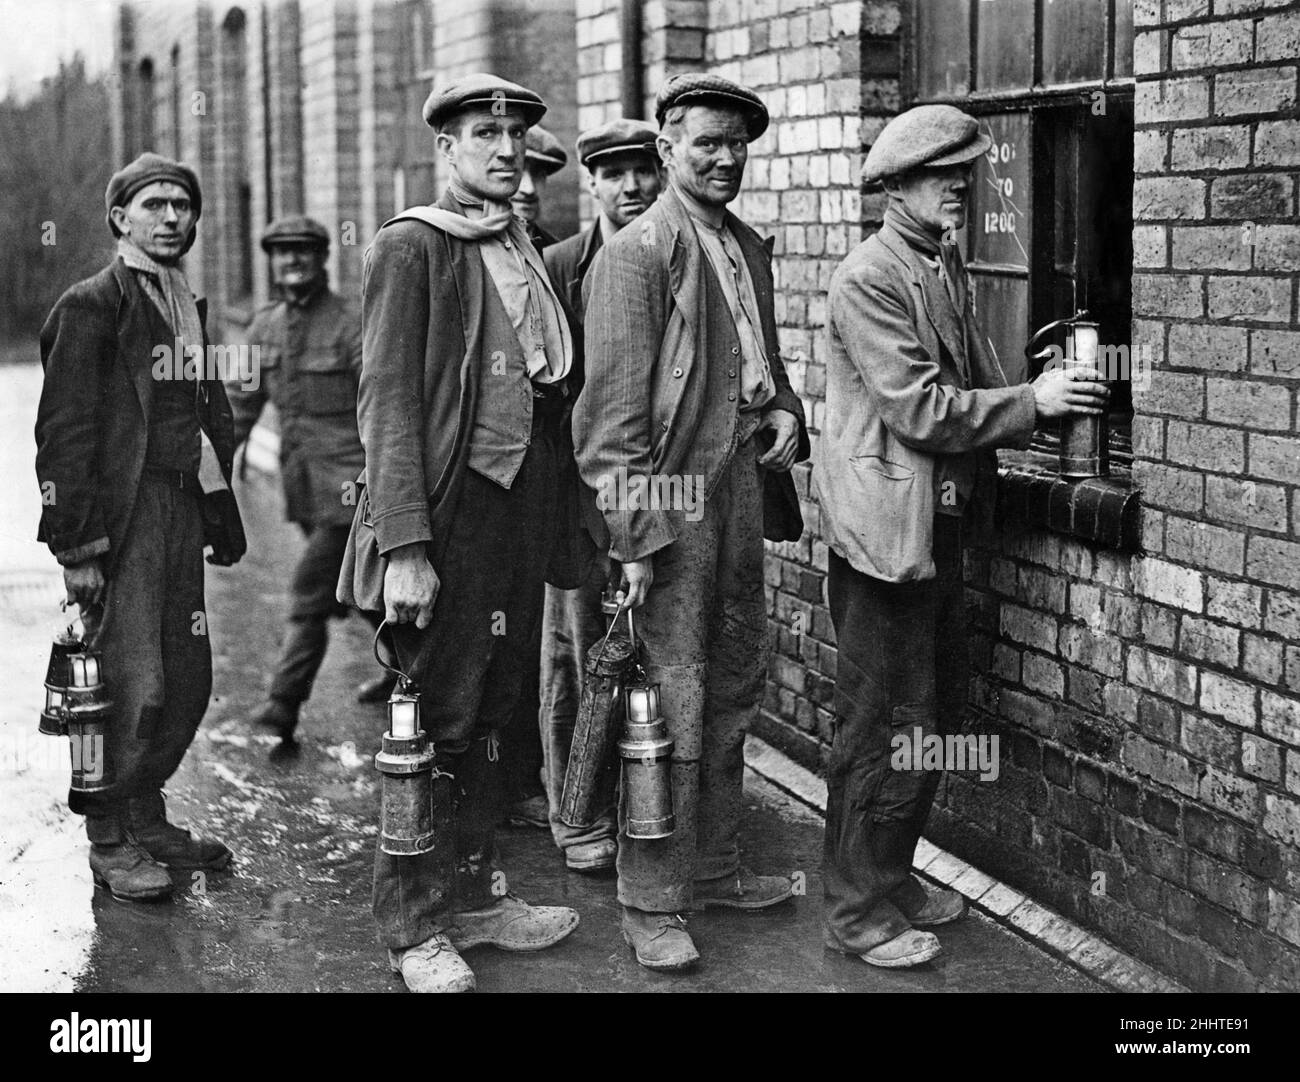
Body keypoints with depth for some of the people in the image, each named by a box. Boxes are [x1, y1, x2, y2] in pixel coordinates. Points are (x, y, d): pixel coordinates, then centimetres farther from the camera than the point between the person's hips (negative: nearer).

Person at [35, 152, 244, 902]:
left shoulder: (190, 307, 17)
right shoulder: (91, 306, -6)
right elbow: (64, 430, -11)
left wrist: (222, 511, 15)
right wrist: (77, 545, -15)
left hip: (182, 506, 7)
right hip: (122, 514, -7)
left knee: (187, 679, 8)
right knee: (134, 684, -8)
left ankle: (146, 816, 24)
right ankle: (110, 841, 7)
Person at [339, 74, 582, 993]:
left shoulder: (531, 255, 14)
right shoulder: (411, 247, -6)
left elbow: (553, 392, 15)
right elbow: (389, 400, -12)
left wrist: (557, 522, 8)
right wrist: (403, 547, -18)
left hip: (523, 510, 7)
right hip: (448, 511, -6)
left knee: (491, 712, 14)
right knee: (434, 717, 0)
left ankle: (474, 894, 27)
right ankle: (415, 926, 12)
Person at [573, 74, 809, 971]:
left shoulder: (750, 247, 14)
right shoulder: (636, 253, -11)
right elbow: (616, 408, -14)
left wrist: (783, 410, 4)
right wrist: (634, 539, -18)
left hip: (741, 495, 8)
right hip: (671, 505, -8)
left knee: (734, 690, 16)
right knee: (671, 706, -3)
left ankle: (715, 868, 32)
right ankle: (653, 901, 10)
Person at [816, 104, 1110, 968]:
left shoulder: (948, 266, 14)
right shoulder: (870, 278, -14)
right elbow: (919, 410, -20)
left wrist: (1048, 407, -1)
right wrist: (1032, 402, -15)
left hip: (941, 525, 9)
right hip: (886, 531, -9)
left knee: (935, 716, 16)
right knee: (885, 728, -1)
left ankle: (893, 877, 31)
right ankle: (860, 912, 12)